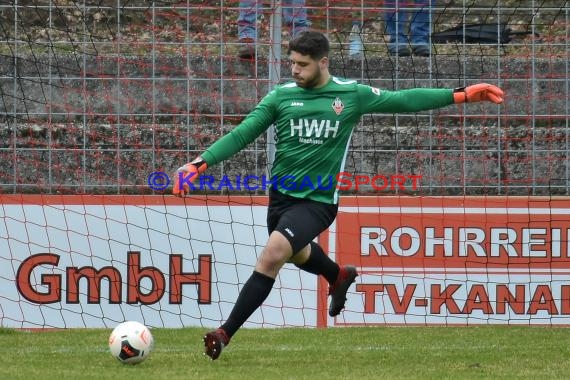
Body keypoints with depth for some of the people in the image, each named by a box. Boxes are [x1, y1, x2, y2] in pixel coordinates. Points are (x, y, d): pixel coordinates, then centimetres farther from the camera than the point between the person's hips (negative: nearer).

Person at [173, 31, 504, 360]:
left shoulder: (352, 95, -5)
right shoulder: (281, 96, -2)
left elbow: (403, 100, 0)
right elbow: (241, 135, -2)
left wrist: (461, 95, -3)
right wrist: (201, 163, -13)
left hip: (318, 201, -4)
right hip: (281, 194, 4)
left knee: (272, 255, -24)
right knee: (298, 254, 26)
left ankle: (225, 334, -19)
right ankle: (339, 277, 62)